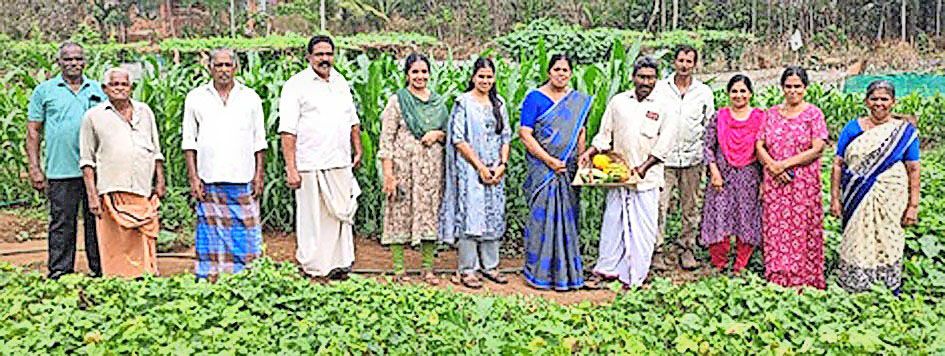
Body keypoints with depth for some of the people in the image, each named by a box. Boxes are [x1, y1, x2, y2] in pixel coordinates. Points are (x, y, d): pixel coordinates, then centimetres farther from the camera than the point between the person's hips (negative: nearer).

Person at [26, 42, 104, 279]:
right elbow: (33, 131, 8)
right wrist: (34, 168, 1)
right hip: (60, 171, -1)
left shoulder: (98, 90, 13)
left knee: (97, 220, 5)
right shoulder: (45, 91, 8)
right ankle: (60, 272, 12)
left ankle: (101, 269, 13)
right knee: (62, 223, 3)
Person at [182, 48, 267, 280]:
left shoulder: (250, 98, 11)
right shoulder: (195, 97, 9)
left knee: (245, 233, -1)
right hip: (209, 180, 0)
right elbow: (189, 141, 8)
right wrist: (193, 177, -1)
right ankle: (211, 278, 7)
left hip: (243, 179, 0)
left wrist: (259, 176, 3)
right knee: (211, 233, 0)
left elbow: (259, 141, 11)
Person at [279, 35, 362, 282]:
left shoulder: (341, 82, 16)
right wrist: (291, 168, -14)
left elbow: (352, 121, 25)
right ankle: (314, 269, 12)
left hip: (341, 164, 6)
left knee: (341, 215, 8)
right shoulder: (296, 85, -3)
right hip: (310, 166, -5)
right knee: (312, 219, 1)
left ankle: (338, 264, 20)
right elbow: (288, 131, -8)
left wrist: (358, 150, 19)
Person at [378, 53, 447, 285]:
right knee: (400, 213, 0)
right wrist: (388, 173, -12)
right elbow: (386, 139, -5)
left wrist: (437, 134, -5)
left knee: (430, 213, 5)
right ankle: (399, 268, 10)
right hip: (403, 166, -4)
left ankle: (428, 268, 15)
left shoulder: (438, 101, 12)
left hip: (432, 167, 4)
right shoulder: (397, 100, -1)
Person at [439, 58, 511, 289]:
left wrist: (502, 165, -2)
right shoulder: (463, 102, -4)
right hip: (470, 170, -5)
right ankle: (467, 270, 3)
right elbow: (458, 139, -10)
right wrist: (480, 167, -13)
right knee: (470, 216, -6)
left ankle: (489, 265, 20)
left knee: (494, 216, 8)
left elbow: (506, 137, 13)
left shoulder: (499, 103, 12)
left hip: (495, 171, 5)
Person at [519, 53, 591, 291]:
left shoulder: (578, 100, 11)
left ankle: (567, 270, 19)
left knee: (567, 216, 8)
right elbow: (525, 134, -10)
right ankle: (540, 272, 8)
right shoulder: (535, 98, -5)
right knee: (542, 216, -3)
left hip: (568, 169, 5)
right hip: (542, 169, -4)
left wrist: (581, 163, 6)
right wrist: (549, 160, -14)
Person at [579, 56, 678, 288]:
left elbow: (665, 142, -4)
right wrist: (590, 153, 0)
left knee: (643, 228, 0)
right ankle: (607, 269, 23)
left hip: (646, 177, -2)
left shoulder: (662, 107, 0)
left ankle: (634, 278, 11)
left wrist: (644, 167, -11)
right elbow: (605, 134, 13)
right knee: (612, 222, 9)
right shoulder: (618, 101, 8)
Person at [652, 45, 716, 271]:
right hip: (664, 156, -2)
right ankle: (658, 250, 3)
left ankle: (687, 249, 19)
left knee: (691, 207, 7)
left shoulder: (704, 92, 8)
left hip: (693, 157, 2)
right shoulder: (660, 88, 3)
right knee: (660, 206, -6)